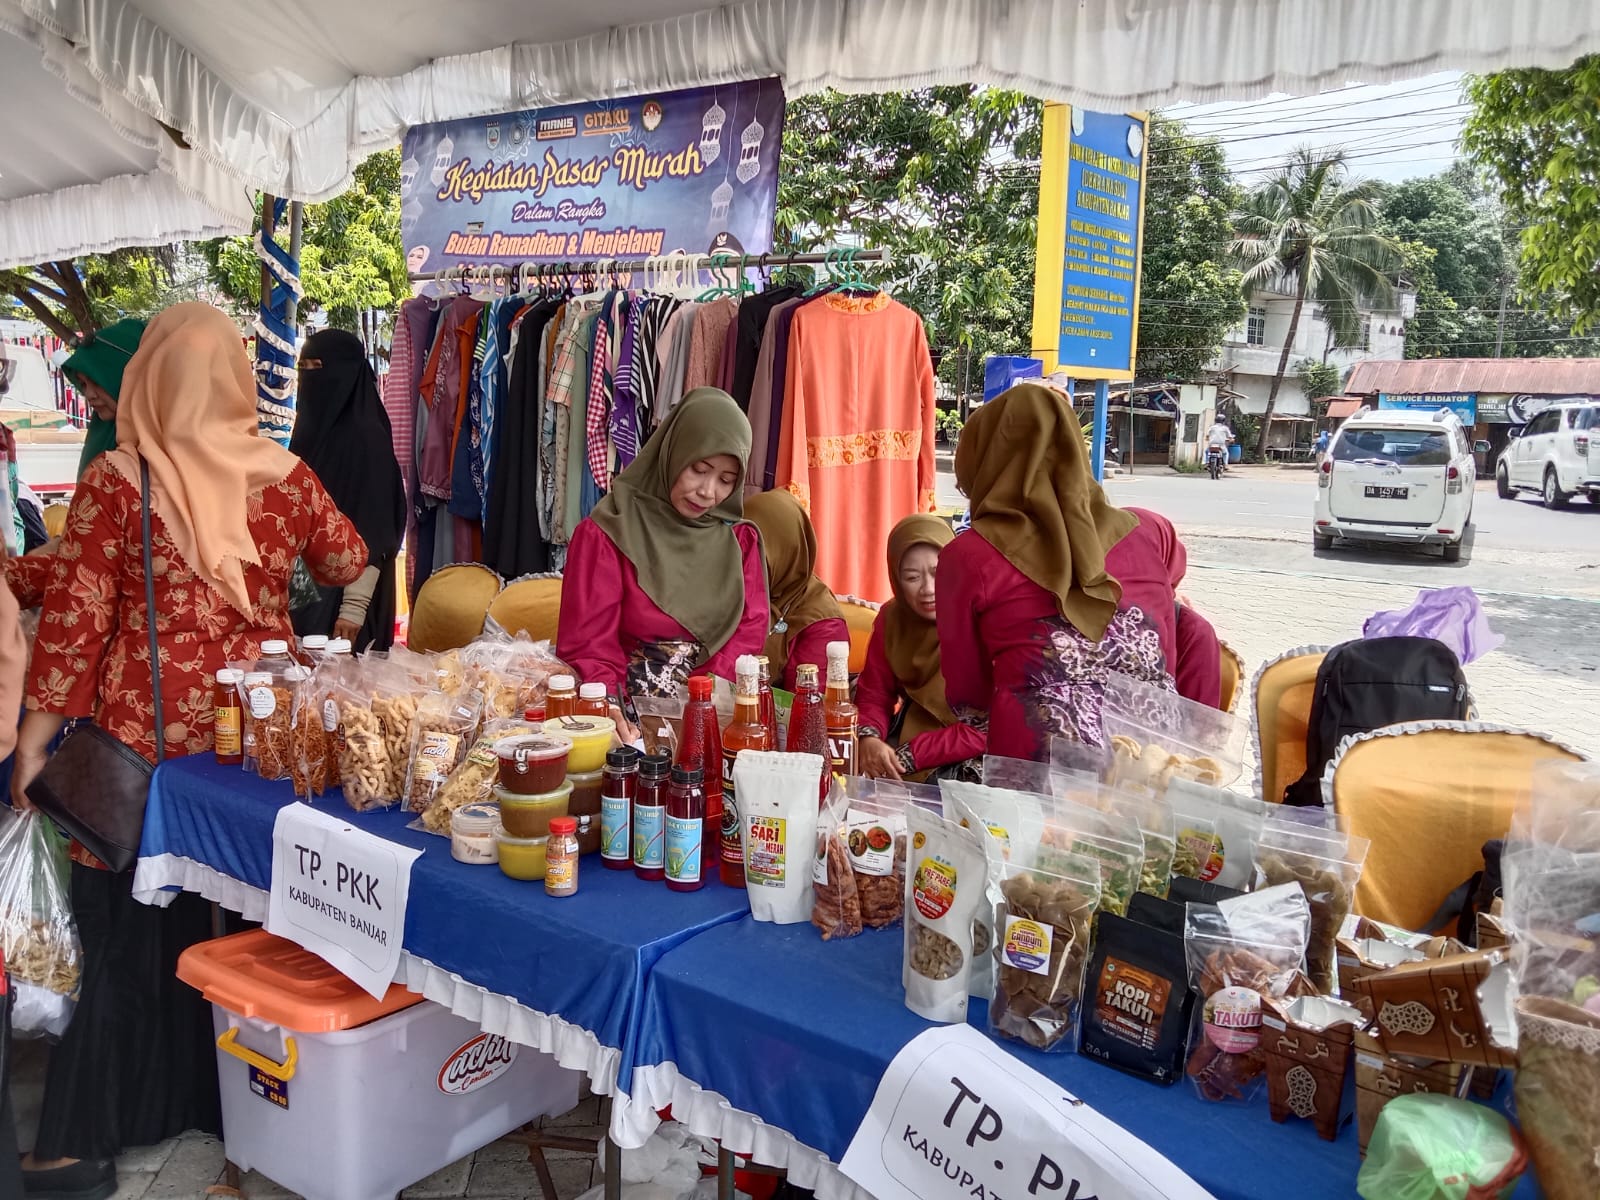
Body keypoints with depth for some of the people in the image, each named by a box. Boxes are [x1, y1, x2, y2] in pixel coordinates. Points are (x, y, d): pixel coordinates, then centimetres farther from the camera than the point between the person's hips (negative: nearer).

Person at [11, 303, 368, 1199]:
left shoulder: (117, 483, -9)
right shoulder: (287, 476, -1)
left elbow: (75, 621, -8)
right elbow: (352, 566, 16)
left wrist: (35, 740, 1)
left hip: (149, 736, -2)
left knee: (133, 930, 10)